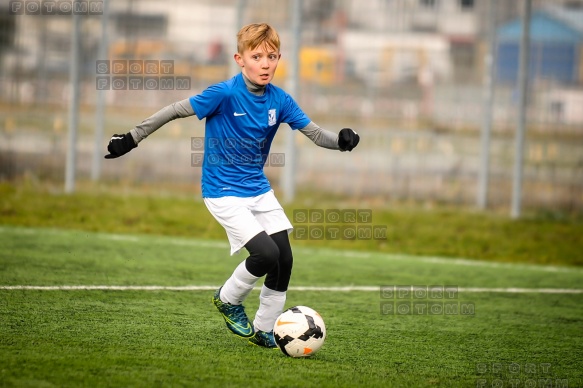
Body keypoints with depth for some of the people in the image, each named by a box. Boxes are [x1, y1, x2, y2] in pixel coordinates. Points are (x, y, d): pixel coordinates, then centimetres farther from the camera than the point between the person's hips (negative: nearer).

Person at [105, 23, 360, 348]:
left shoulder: (280, 101, -3)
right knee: (267, 254, -20)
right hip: (224, 193, -6)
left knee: (285, 259, -1)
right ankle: (228, 300, 10)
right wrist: (132, 139, -9)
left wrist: (341, 141, -23)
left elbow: (314, 132, -1)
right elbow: (175, 111, -11)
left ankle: (264, 331, 18)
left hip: (259, 190, 6)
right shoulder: (225, 94, -18)